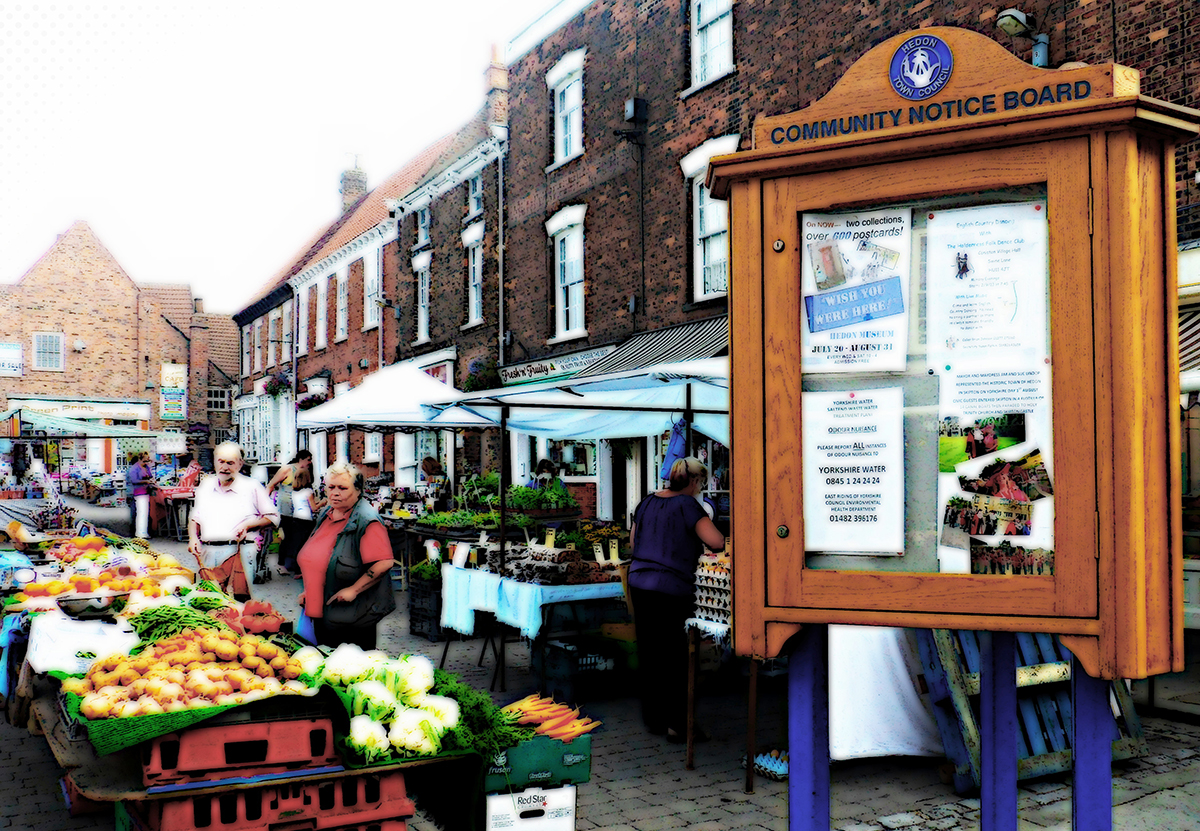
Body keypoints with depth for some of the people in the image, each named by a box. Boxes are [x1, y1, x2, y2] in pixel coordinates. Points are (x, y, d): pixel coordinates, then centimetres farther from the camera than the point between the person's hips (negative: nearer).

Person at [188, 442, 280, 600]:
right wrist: (193, 537, 8)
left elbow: (273, 517, 5)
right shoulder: (205, 485, 17)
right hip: (207, 553, 4)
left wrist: (248, 524, -9)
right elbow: (194, 518, 26)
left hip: (238, 553, -4)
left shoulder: (252, 487, 3)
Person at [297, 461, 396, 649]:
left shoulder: (366, 520, -17)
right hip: (321, 609, 8)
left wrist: (354, 590, -22)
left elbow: (385, 562, -25)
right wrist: (309, 591, 18)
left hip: (353, 615, -8)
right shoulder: (325, 514, 10)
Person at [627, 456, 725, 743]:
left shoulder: (647, 502, 11)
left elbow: (633, 541, 21)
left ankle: (654, 718, 23)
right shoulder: (687, 505, -11)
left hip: (639, 583, 7)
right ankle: (677, 725, 9)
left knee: (649, 652, 13)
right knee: (675, 657, 3)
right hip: (670, 589, -7)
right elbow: (717, 542, -17)